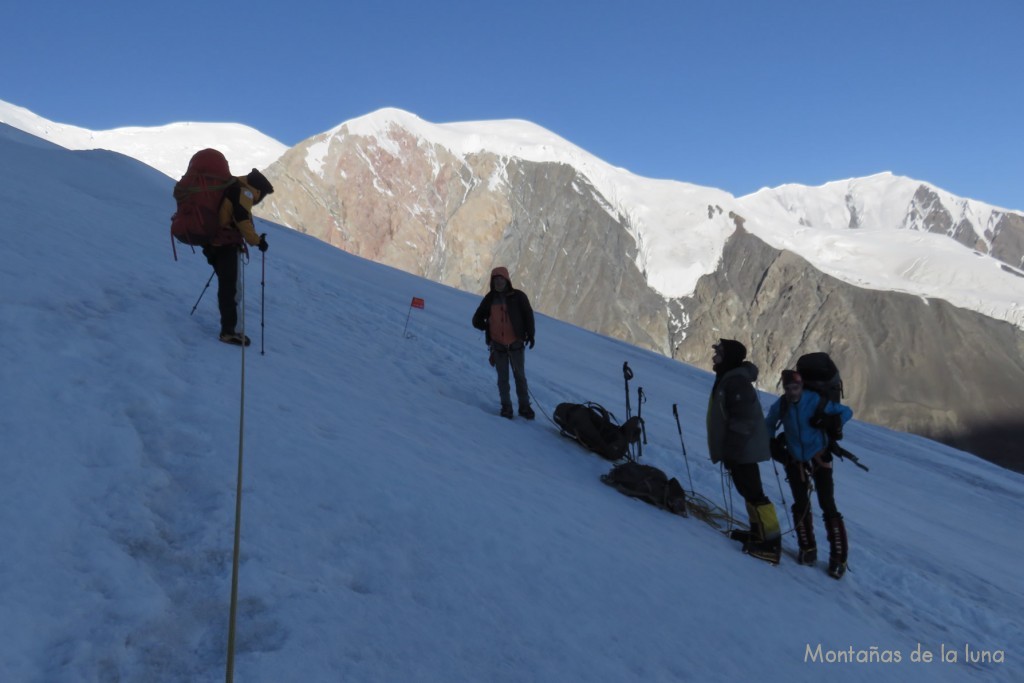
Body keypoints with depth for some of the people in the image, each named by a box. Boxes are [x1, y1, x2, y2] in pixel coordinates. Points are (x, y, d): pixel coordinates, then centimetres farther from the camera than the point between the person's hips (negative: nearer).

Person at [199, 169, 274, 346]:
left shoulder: (230, 189, 19)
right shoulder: (244, 193, -11)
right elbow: (242, 220, -22)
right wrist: (257, 241, -15)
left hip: (215, 243, 10)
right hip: (226, 245, -10)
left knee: (226, 286, 17)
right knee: (229, 288, -6)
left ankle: (228, 327, 25)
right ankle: (228, 331, -4)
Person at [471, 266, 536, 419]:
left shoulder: (518, 296, -4)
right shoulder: (490, 299, 2)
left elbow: (528, 315, 1)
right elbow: (477, 320, 9)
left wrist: (530, 334, -6)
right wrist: (489, 328, -4)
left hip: (516, 343, -2)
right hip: (498, 344, 2)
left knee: (520, 376, 7)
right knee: (503, 378, 8)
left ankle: (524, 406, 16)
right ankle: (506, 406, 18)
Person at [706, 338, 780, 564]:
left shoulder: (736, 382, -21)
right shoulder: (729, 378, 12)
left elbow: (744, 419, -25)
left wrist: (730, 449, -22)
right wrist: (727, 449, 25)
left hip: (742, 449, -11)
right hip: (740, 448, 11)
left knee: (753, 493, -8)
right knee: (747, 490, 18)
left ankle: (771, 542, -4)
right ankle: (759, 531, 28)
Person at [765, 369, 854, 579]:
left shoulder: (815, 400, -17)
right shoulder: (780, 406, -9)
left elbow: (846, 412, -6)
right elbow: (768, 427, 9)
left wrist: (828, 424, -20)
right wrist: (775, 447, -3)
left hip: (819, 459, -3)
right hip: (795, 461, 3)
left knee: (828, 506, -5)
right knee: (800, 506, 7)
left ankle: (838, 558, 3)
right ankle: (808, 549, 24)